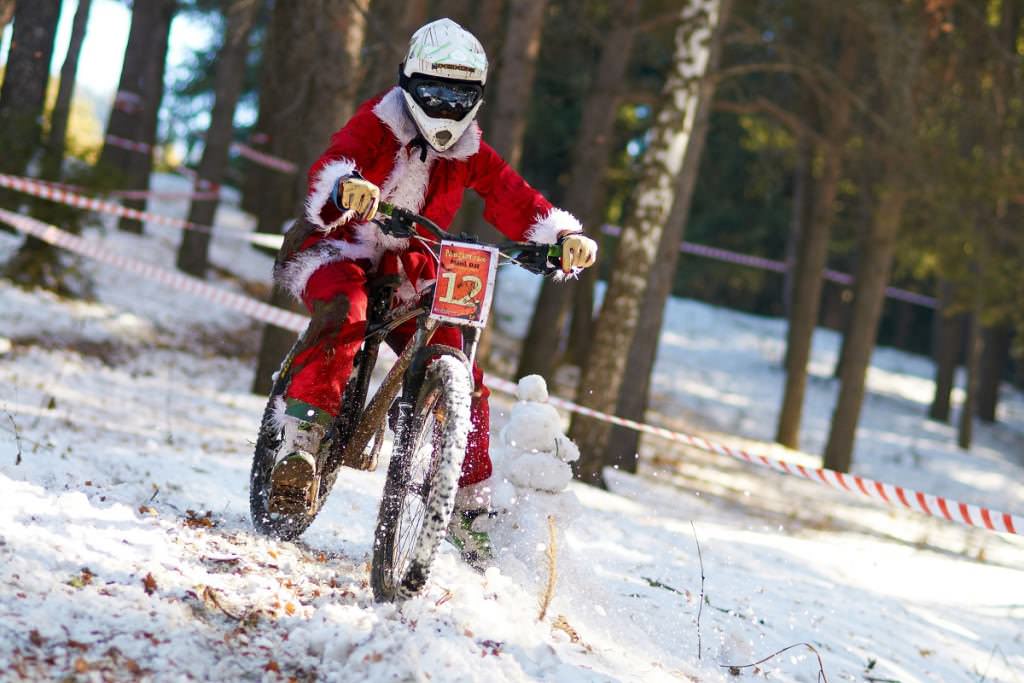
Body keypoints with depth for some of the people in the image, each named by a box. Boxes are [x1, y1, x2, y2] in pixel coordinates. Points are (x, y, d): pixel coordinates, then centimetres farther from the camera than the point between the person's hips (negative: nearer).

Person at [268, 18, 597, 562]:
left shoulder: (470, 152, 2)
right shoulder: (378, 123, -12)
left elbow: (515, 200, -6)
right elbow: (332, 163, -31)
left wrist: (564, 236, -25)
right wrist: (347, 187, -56)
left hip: (409, 274, 4)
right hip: (338, 251, -4)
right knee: (344, 316, -39)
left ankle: (467, 507, 5)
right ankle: (299, 439, -39)